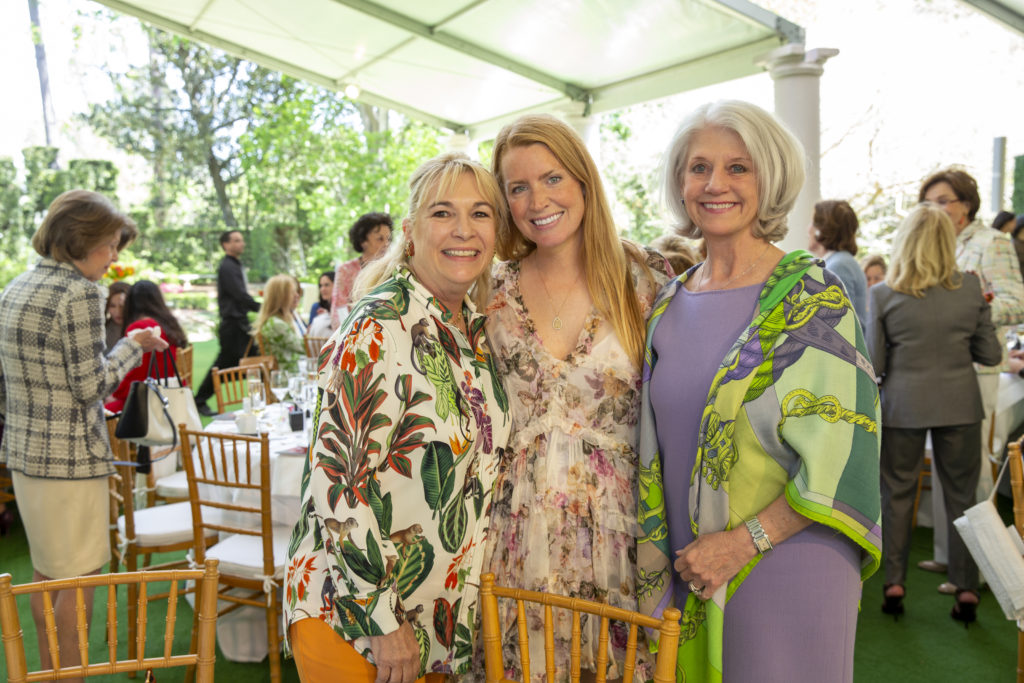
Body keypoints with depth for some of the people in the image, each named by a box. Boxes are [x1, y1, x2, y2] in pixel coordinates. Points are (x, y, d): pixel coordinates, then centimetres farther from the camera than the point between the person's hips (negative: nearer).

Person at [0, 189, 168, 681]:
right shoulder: (79, 294, -18)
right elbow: (90, 387, -18)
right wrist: (133, 346, -5)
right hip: (69, 458, -9)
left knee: (45, 571, 21)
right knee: (79, 579, 5)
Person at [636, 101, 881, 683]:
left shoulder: (811, 294, -9)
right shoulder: (669, 302, 6)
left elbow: (843, 445, -13)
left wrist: (742, 542, -16)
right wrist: (665, 555, 4)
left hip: (785, 563, -4)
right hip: (690, 570, 5)